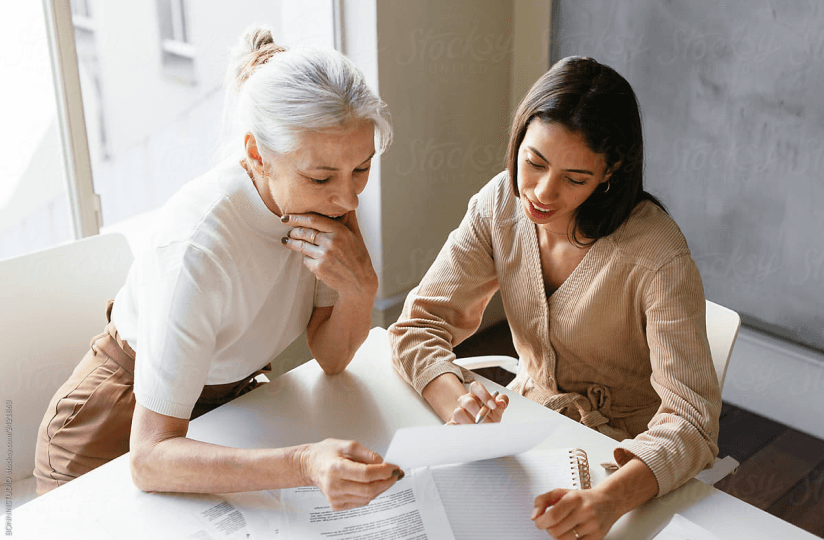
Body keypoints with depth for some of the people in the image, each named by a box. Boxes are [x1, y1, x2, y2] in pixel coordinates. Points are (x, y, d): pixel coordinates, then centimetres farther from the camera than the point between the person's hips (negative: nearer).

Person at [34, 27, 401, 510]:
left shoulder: (331, 195, -17)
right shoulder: (198, 248, -37)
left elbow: (331, 358, -9)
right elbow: (151, 457, -36)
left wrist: (360, 286, -30)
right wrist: (305, 464, -50)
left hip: (227, 397, 5)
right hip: (122, 428, -5)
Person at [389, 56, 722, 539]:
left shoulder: (656, 255, -25)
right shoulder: (500, 204, -10)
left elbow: (691, 418, -29)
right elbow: (421, 322, -10)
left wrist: (608, 499, -48)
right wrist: (456, 402, -31)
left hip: (629, 460, -3)